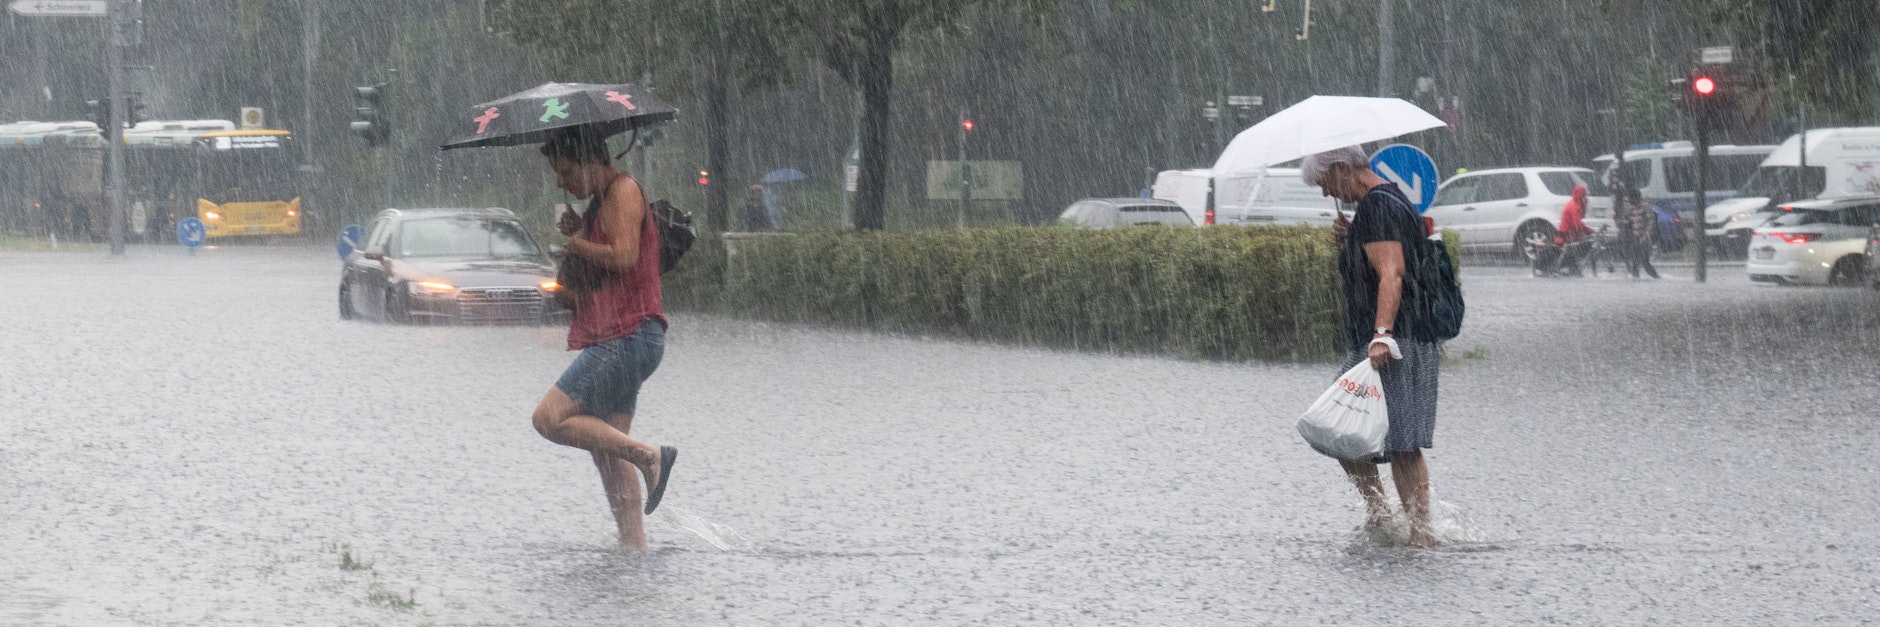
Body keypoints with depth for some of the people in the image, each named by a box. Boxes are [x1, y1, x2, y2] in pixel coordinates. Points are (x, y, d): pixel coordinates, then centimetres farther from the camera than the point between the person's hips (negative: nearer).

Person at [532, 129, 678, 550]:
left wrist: (577, 244, -7)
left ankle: (649, 456, -13)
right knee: (606, 451, 7)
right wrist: (577, 231, 8)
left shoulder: (624, 191, -8)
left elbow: (624, 257, -22)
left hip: (628, 337, -11)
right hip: (615, 340, 11)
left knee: (550, 419, -15)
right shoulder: (602, 200, 22)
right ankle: (634, 545, 5)